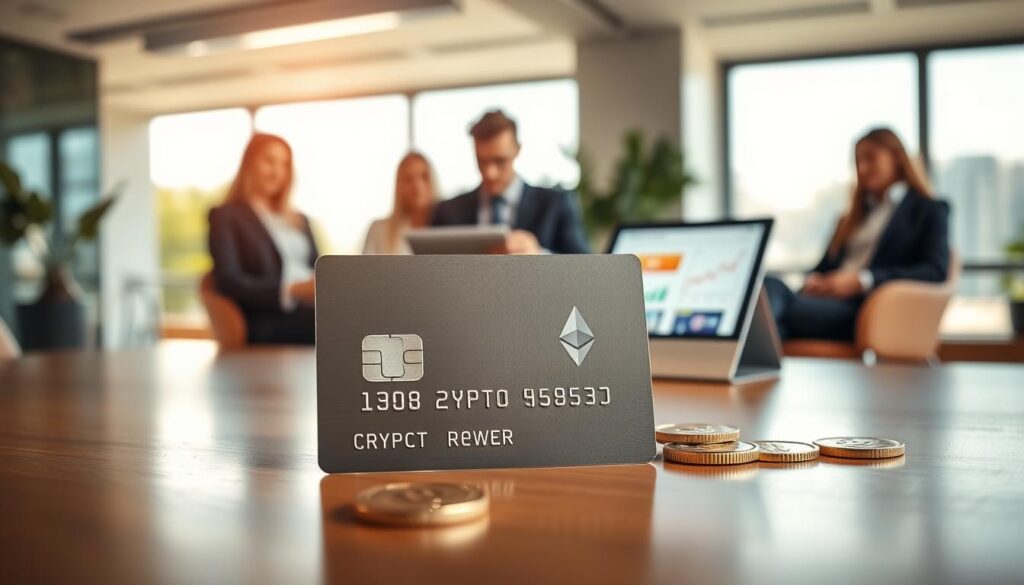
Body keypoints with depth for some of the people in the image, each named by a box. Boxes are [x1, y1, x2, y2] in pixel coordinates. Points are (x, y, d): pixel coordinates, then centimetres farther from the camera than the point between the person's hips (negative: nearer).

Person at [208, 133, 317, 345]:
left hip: (313, 309, 6)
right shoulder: (225, 216, 9)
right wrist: (291, 290, -18)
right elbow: (228, 282, -5)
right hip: (268, 324, -6)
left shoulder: (299, 220, 29)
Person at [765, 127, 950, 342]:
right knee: (771, 286, -33)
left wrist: (862, 280, -14)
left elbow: (936, 272, -2)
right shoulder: (852, 218, 34)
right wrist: (813, 280, 1)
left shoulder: (930, 211, 16)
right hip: (827, 301, 5)